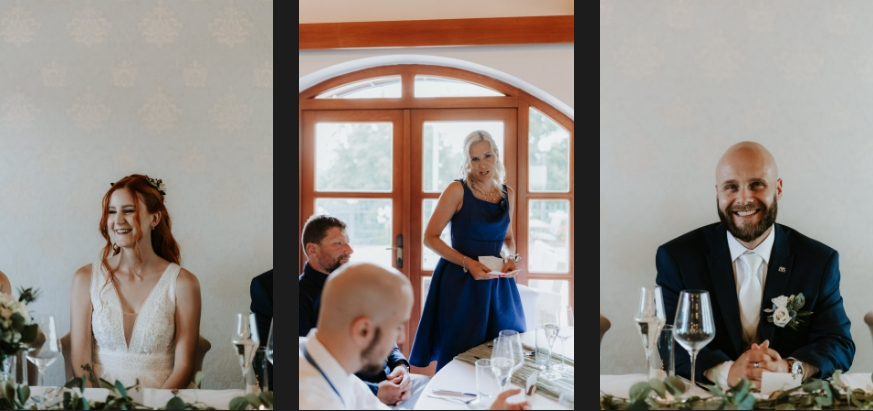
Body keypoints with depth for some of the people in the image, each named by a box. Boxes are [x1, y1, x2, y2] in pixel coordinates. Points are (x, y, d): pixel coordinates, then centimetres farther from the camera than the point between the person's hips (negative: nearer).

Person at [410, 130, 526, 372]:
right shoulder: (457, 191, -9)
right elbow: (430, 238, -10)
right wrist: (467, 263, -19)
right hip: (460, 282, -5)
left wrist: (512, 257, -1)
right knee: (461, 355, 1)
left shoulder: (507, 194, 7)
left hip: (496, 283, 5)